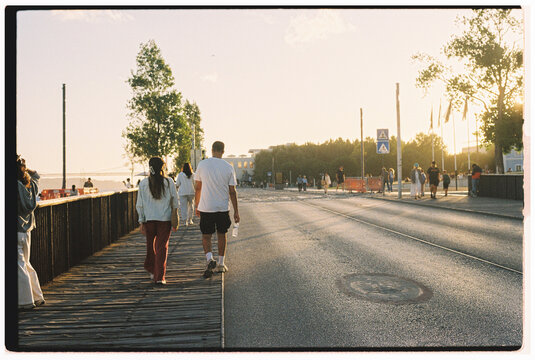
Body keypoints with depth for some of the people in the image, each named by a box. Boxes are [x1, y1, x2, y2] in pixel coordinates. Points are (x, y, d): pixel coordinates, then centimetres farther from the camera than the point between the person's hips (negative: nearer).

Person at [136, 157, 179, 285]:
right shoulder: (169, 182, -5)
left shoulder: (143, 183, -2)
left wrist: (141, 222, 7)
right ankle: (159, 277, 0)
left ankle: (152, 271, 34)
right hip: (165, 218, -1)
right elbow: (175, 201, 1)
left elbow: (140, 204, 1)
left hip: (148, 219, 2)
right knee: (162, 247, 3)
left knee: (150, 246, 19)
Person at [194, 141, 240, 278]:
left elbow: (198, 188, 4)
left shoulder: (202, 164, -3)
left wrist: (196, 206, 15)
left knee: (206, 236, 10)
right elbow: (232, 191, -2)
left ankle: (209, 259, -14)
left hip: (205, 208, 0)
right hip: (223, 208, 1)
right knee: (222, 235, 15)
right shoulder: (228, 167, -4)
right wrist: (236, 211, 4)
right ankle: (221, 265, 21)